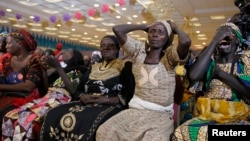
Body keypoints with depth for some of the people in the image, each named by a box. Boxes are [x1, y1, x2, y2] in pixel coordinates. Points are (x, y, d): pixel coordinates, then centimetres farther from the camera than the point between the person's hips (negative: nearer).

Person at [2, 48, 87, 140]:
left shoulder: (77, 73, 9)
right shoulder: (63, 71, 28)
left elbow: (74, 91, -12)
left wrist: (58, 67, -9)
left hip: (60, 101, -7)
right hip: (46, 99, 7)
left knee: (26, 120, -30)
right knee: (10, 116, -12)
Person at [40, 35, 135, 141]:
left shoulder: (125, 66, 4)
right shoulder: (93, 67, 21)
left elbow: (130, 95, -6)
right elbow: (80, 89, 19)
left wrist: (106, 100, -17)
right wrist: (82, 97, -5)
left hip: (111, 106, -5)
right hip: (87, 105, 6)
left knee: (88, 123, -37)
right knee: (53, 115, -17)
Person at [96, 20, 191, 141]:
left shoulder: (170, 55, -3)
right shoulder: (140, 50, 7)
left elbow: (185, 42, -26)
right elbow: (117, 29, 3)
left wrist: (175, 28, -4)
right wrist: (145, 26, 8)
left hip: (160, 114, -3)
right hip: (136, 110, 3)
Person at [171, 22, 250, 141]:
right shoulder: (209, 60, 8)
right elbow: (193, 76, -16)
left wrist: (220, 73, -6)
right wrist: (214, 41, -12)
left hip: (237, 118, -1)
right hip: (207, 116, 2)